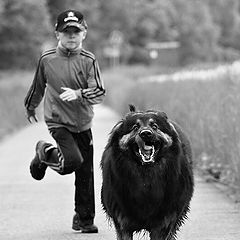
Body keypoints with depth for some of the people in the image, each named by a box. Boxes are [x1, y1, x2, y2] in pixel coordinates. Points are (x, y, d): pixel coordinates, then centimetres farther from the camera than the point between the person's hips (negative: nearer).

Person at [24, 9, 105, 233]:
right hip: (58, 121, -2)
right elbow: (37, 86, 14)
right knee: (73, 160, -25)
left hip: (83, 124, 2)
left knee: (85, 173, 6)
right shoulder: (47, 59, -3)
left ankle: (84, 219, 20)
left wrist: (78, 94, -32)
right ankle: (45, 153, 8)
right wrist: (30, 109, 26)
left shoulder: (89, 60, -5)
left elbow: (99, 93, -14)